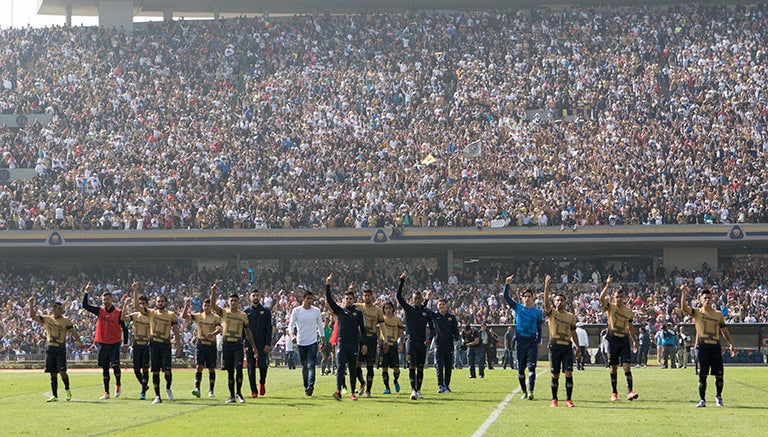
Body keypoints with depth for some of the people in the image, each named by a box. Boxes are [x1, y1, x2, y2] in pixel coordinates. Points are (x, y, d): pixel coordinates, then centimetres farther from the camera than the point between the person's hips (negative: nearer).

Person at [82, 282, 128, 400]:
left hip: (114, 343, -3)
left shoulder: (118, 313, -3)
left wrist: (125, 343, -5)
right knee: (105, 368, 5)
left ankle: (118, 385, 14)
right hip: (102, 343, 3)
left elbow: (124, 328, 1)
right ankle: (106, 392, 9)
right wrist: (86, 292, -10)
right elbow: (85, 305, 1)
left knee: (115, 366, -12)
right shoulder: (100, 311, 5)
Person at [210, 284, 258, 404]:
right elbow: (213, 306, -12)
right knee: (230, 371, 3)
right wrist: (213, 292, -25)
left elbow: (248, 331, 14)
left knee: (239, 368, -14)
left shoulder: (243, 315, 8)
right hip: (227, 344, 0)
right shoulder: (224, 312, 5)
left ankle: (238, 393, 0)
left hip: (238, 345, 0)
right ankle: (232, 396, 9)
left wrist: (253, 346, 11)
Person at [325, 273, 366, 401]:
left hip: (354, 344, 1)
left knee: (352, 370, 6)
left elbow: (362, 329, 6)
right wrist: (328, 285, -12)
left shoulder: (358, 313, 8)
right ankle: (338, 391, -24)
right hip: (341, 343, -1)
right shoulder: (339, 310, 9)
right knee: (340, 367, -13)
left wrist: (364, 344, -1)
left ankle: (352, 393, 12)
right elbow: (329, 300, -2)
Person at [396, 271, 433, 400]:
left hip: (422, 342, 2)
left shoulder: (427, 312, 8)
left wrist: (429, 339, -4)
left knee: (420, 368, 6)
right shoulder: (408, 309, 3)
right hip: (411, 340, -2)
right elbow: (398, 296, -4)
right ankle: (413, 391, -16)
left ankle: (418, 391, 15)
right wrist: (402, 281, -10)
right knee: (412, 367, -11)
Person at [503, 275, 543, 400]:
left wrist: (538, 341, 2)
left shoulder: (537, 312, 7)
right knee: (520, 369, 6)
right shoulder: (518, 307, 7)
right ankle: (524, 392, 17)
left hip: (532, 342, -1)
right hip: (520, 341, 1)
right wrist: (507, 284, -14)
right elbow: (506, 297, -1)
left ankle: (530, 392, -19)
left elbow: (539, 328, 11)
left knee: (531, 367, -12)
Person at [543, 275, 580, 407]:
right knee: (555, 375, 2)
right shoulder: (551, 313, 5)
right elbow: (546, 301, -12)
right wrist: (546, 286, -23)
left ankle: (568, 399, -5)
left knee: (568, 373, -7)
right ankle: (554, 399, 12)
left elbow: (573, 333, 16)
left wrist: (578, 348, 12)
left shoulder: (571, 317, 13)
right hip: (555, 346, -2)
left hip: (567, 347, 2)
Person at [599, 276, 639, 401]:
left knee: (627, 366, -10)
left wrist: (635, 341, 20)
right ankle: (614, 393, 13)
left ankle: (629, 391, -18)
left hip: (624, 340, 2)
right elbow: (602, 298, -20)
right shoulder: (610, 307, 0)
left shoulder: (628, 311, 9)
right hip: (613, 339, -2)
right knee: (614, 368, 4)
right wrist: (607, 285, -27)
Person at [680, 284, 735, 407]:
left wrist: (731, 344, 14)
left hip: (715, 346, 3)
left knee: (719, 375, 2)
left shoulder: (718, 314, 14)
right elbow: (684, 307, -13)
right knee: (702, 375, -2)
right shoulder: (697, 312, 4)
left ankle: (718, 397, 22)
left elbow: (724, 330, 21)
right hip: (702, 346, -3)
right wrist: (683, 293, -25)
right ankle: (702, 400, 4)